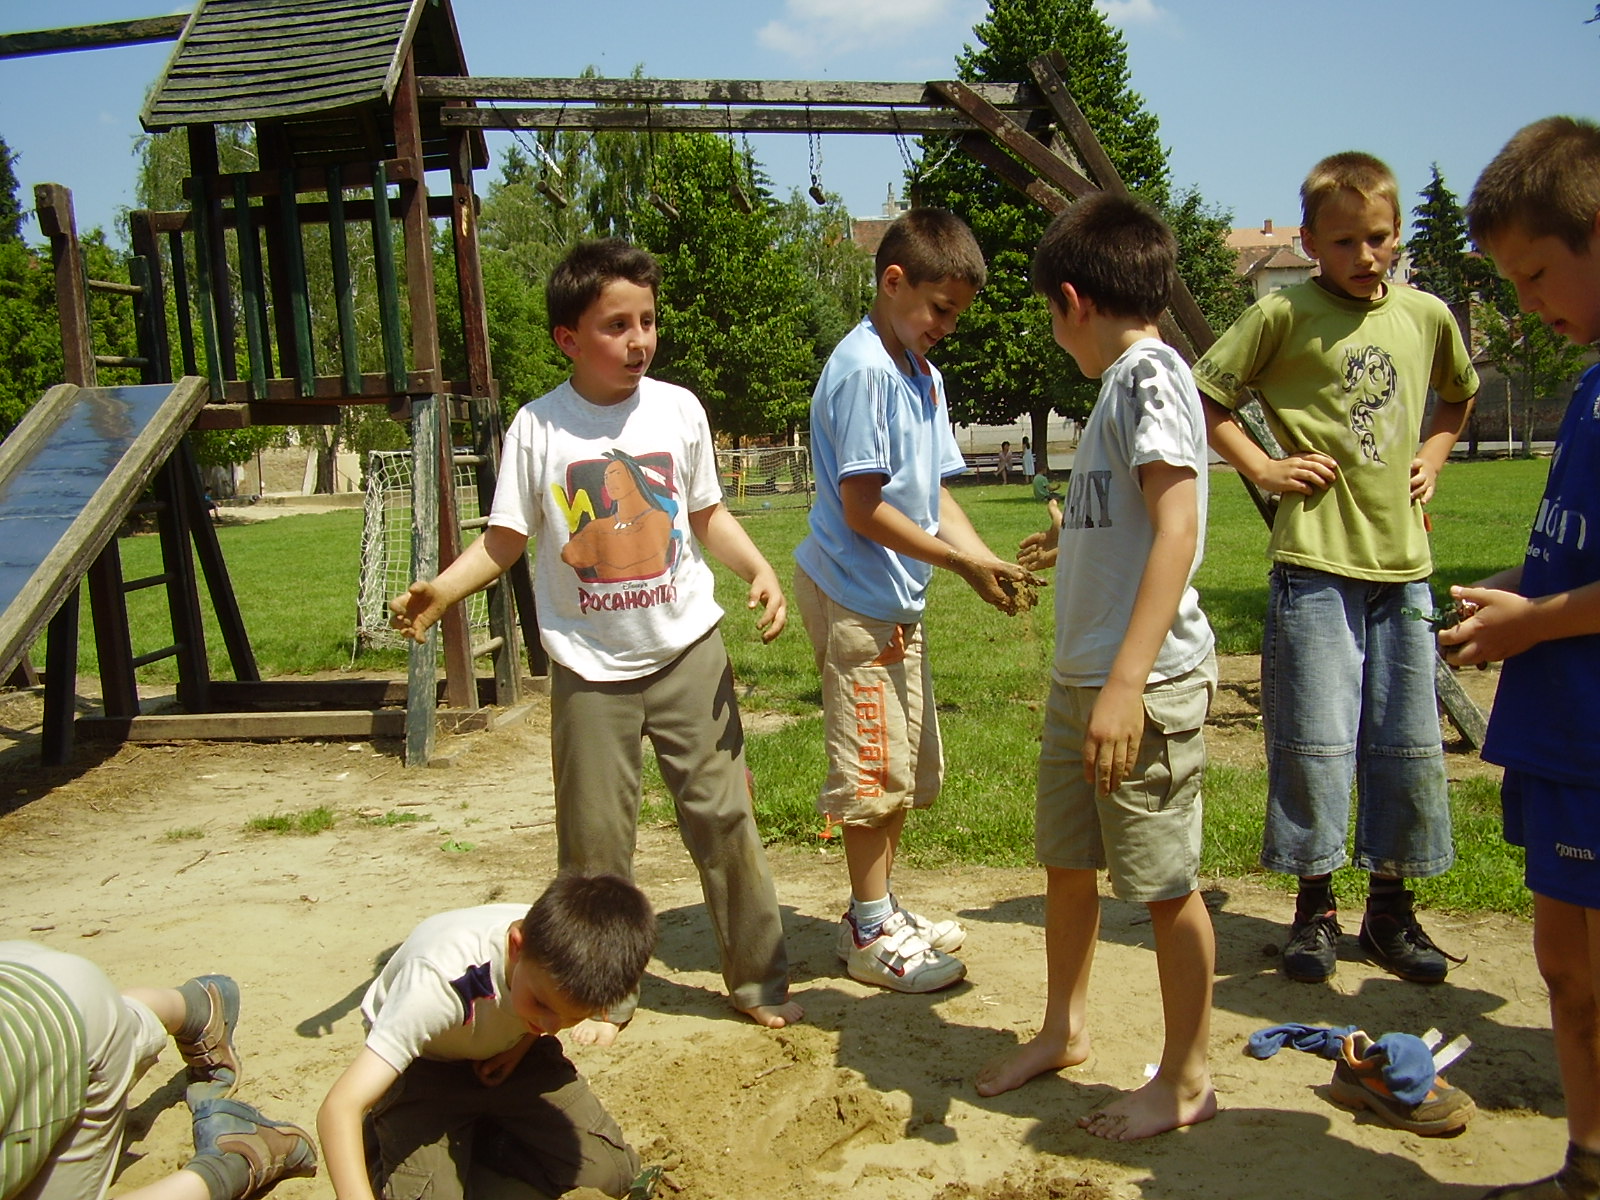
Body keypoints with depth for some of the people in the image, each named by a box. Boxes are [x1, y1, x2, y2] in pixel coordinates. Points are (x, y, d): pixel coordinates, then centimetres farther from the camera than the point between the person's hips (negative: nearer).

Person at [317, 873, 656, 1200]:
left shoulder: (577, 947, -28)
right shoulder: (444, 979, -42)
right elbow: (339, 1108, -44)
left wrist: (526, 1042, -15)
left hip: (506, 1053, 4)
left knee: (612, 1173, -7)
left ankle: (473, 1139, 12)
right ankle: (384, 1140, 8)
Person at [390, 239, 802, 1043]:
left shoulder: (677, 410, 0)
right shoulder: (539, 428, -6)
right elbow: (504, 540, -4)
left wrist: (759, 571, -6)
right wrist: (438, 591, -20)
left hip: (686, 651, 1)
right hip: (591, 670, -1)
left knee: (722, 813, 4)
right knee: (594, 836, 7)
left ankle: (759, 978, 21)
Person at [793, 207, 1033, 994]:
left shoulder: (924, 376, 14)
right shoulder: (863, 370, -16)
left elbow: (932, 494, 13)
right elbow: (863, 509, -19)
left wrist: (990, 560, -1)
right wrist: (962, 563, -16)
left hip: (899, 599, 10)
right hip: (854, 596, -10)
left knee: (909, 767, 16)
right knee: (874, 770, -1)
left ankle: (880, 911, 30)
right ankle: (869, 935, 13)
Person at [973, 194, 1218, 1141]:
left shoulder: (1150, 373, -13)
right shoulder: (1125, 381, 14)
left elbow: (1177, 530, -24)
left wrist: (1128, 682, -30)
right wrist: (1068, 546, 39)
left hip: (1145, 683, -10)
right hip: (1081, 676, 10)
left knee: (1165, 884, 4)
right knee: (1067, 862, 19)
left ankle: (1187, 1080, 22)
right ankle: (1065, 1031, 39)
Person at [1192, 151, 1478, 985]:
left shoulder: (1427, 317, 9)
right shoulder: (1284, 314, -4)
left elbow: (1459, 396, 28)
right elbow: (1203, 394, -1)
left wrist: (1434, 455, 13)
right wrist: (1264, 468, -7)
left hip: (1403, 562, 5)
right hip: (1315, 559, -4)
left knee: (1409, 744, 9)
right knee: (1315, 743, -1)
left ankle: (1391, 907, 24)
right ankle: (1315, 907, 16)